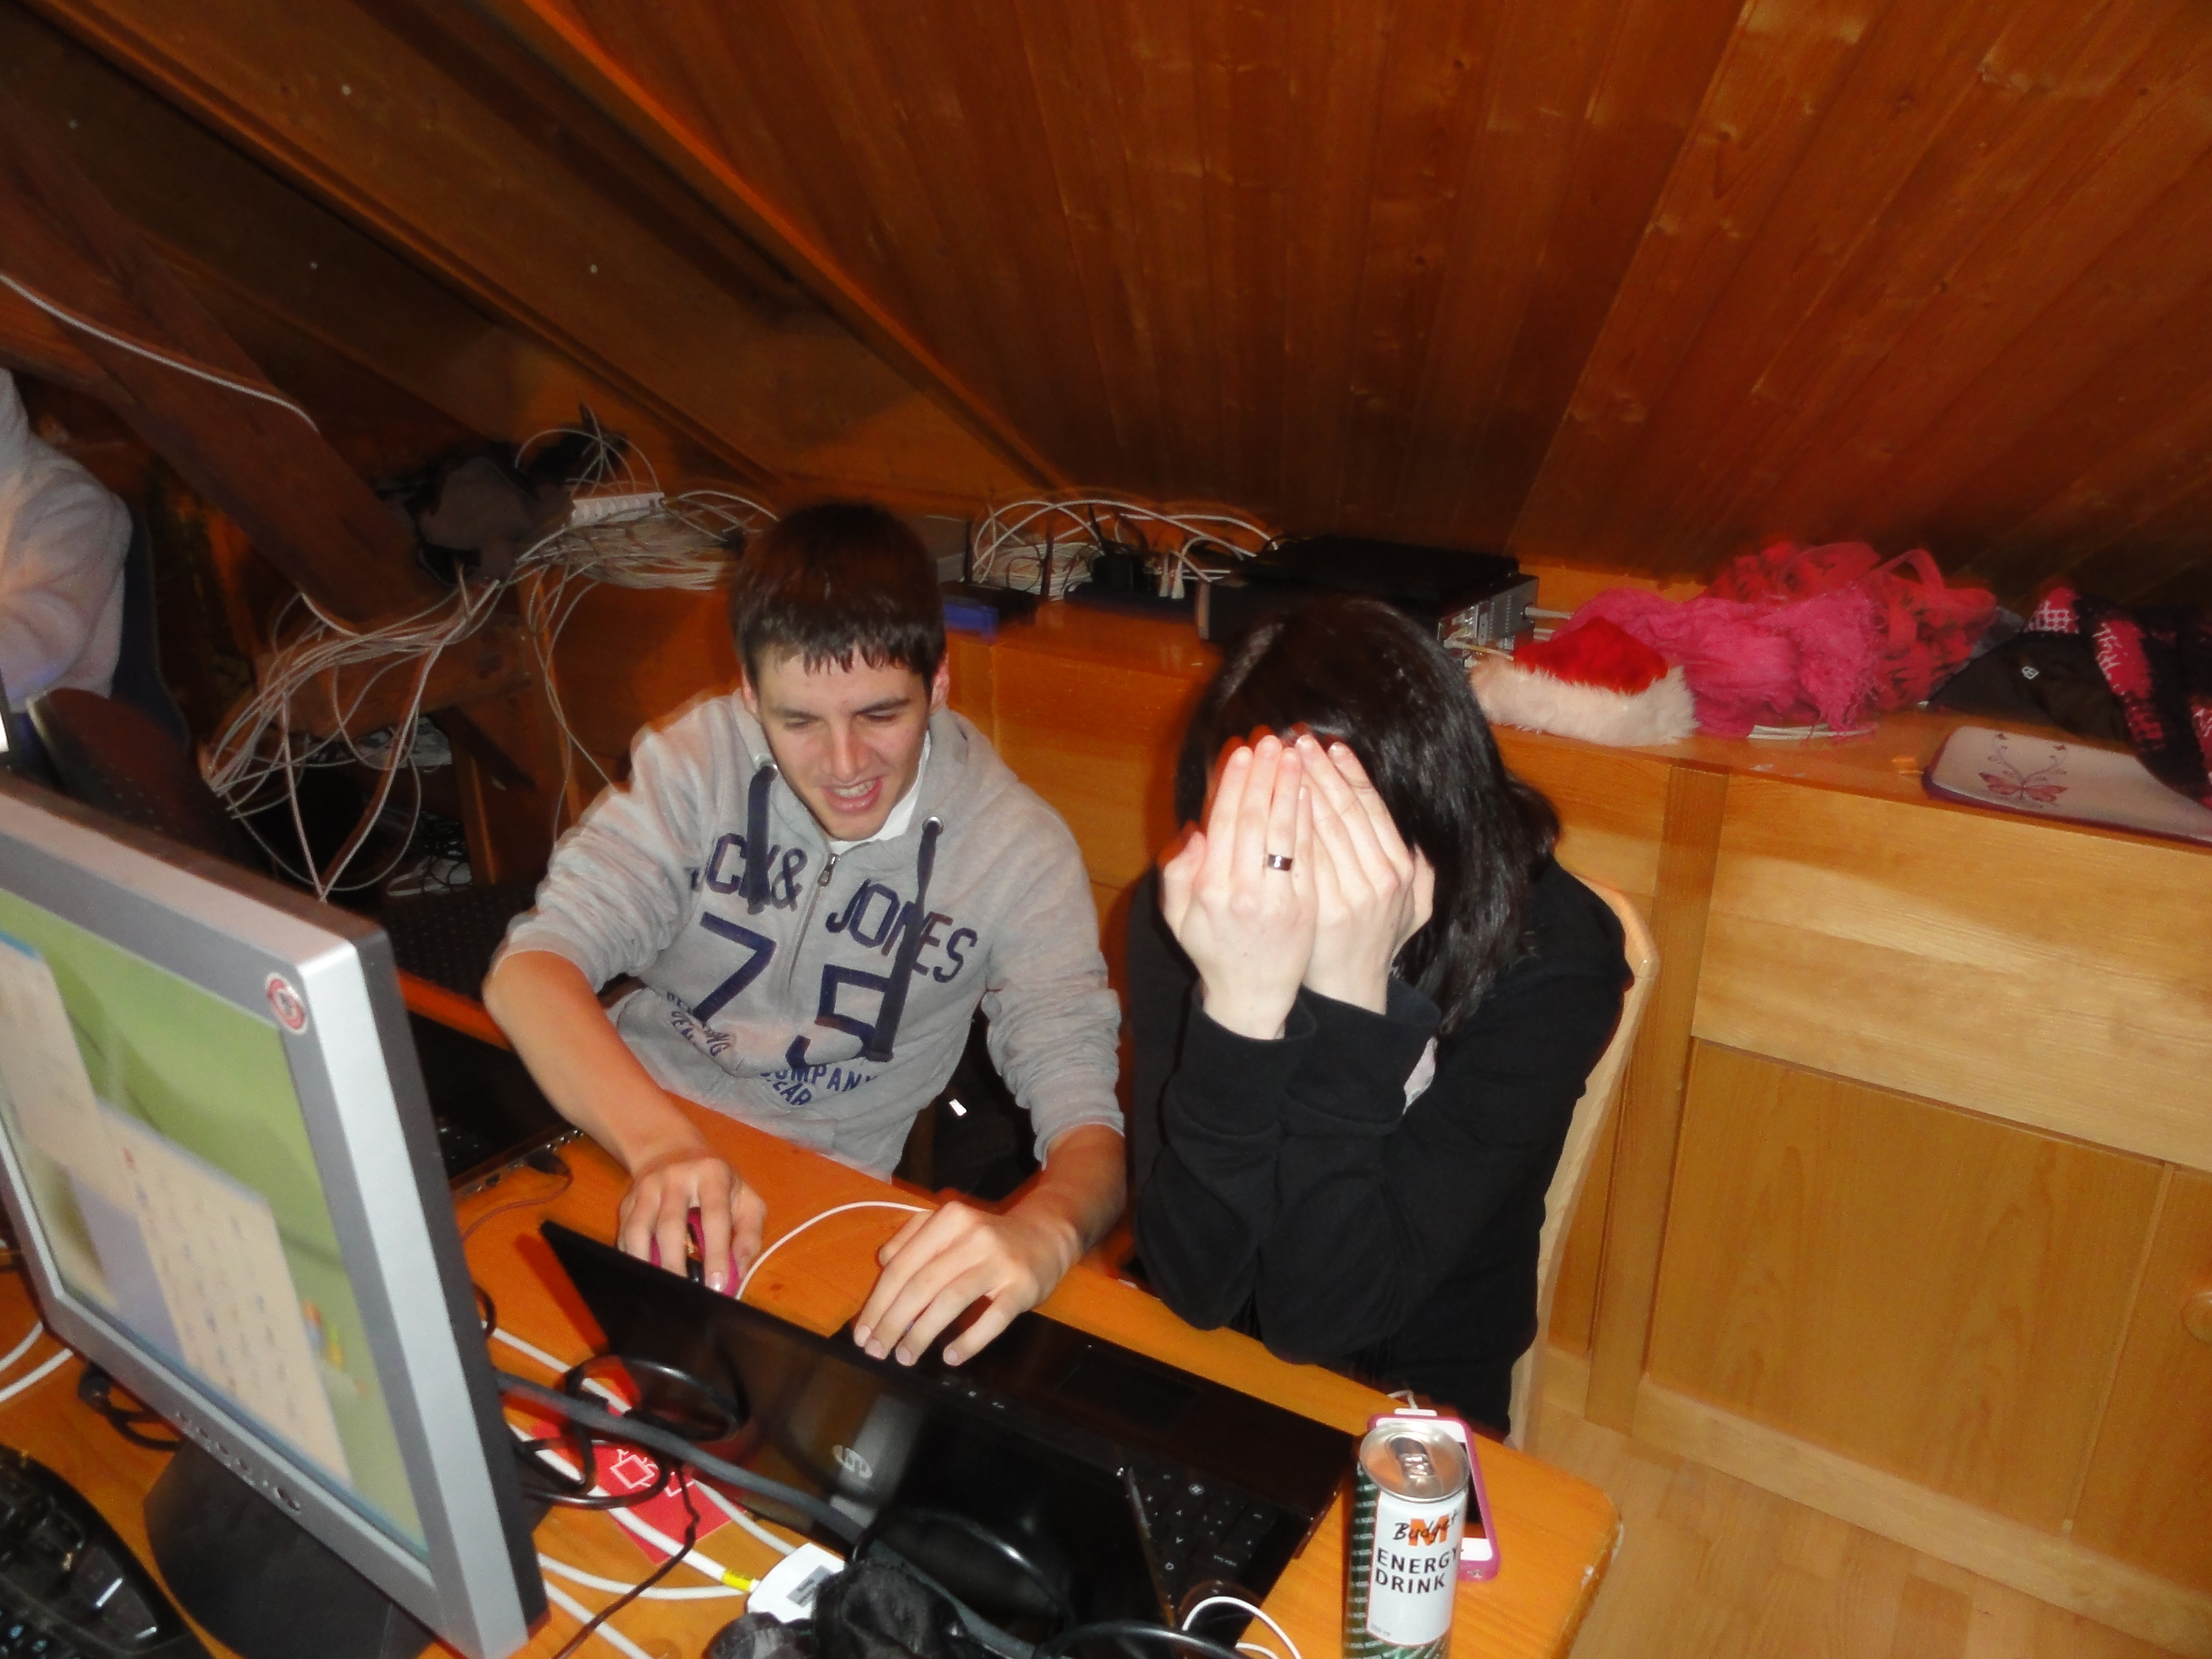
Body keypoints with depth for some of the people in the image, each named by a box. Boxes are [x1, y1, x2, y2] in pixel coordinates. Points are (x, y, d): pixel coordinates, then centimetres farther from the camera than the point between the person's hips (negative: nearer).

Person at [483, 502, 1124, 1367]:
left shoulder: (1016, 848, -12)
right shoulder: (701, 757, -8)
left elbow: (1087, 1119, -17)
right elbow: (530, 969, -16)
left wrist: (1041, 1230, -43)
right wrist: (661, 1144, -37)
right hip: (615, 1138, 1)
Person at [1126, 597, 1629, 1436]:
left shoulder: (1548, 958, -19)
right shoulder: (1186, 909, -15)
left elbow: (1319, 1316, -22)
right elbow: (1195, 1286, -19)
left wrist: (1348, 1002, -32)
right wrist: (1239, 1005, -31)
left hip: (1411, 1404, 0)